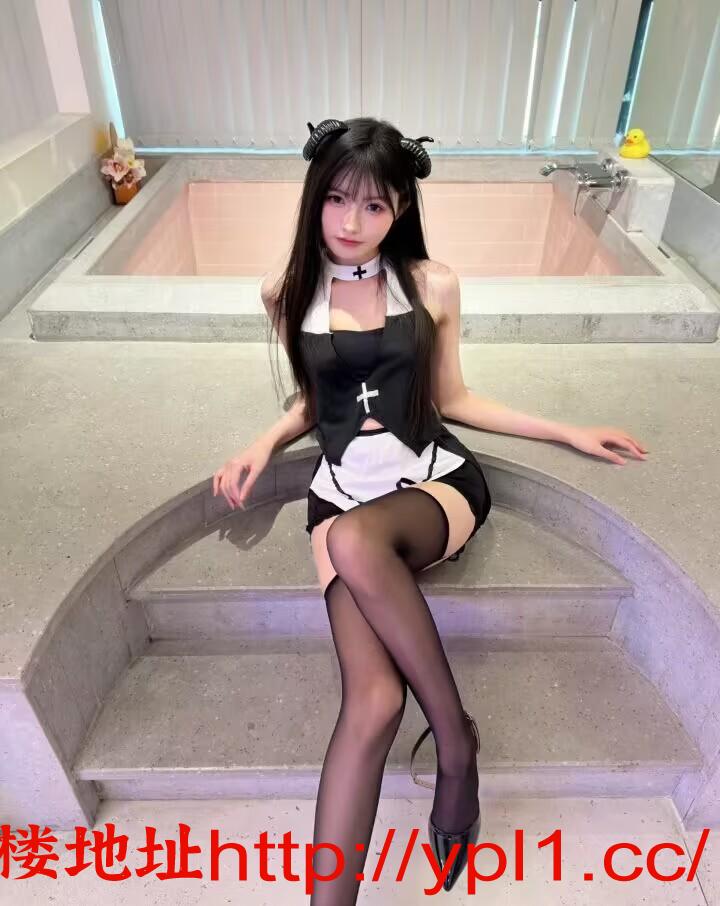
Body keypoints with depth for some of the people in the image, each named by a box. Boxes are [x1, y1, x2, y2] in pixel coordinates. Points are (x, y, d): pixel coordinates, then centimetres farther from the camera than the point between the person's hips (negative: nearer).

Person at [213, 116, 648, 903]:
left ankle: (453, 738, -15)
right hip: (342, 490, 1)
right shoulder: (288, 294, 8)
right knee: (373, 703, -23)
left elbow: (451, 399, 12)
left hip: (435, 481, 0)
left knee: (355, 539, -38)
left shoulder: (433, 285, 4)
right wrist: (264, 444, 1)